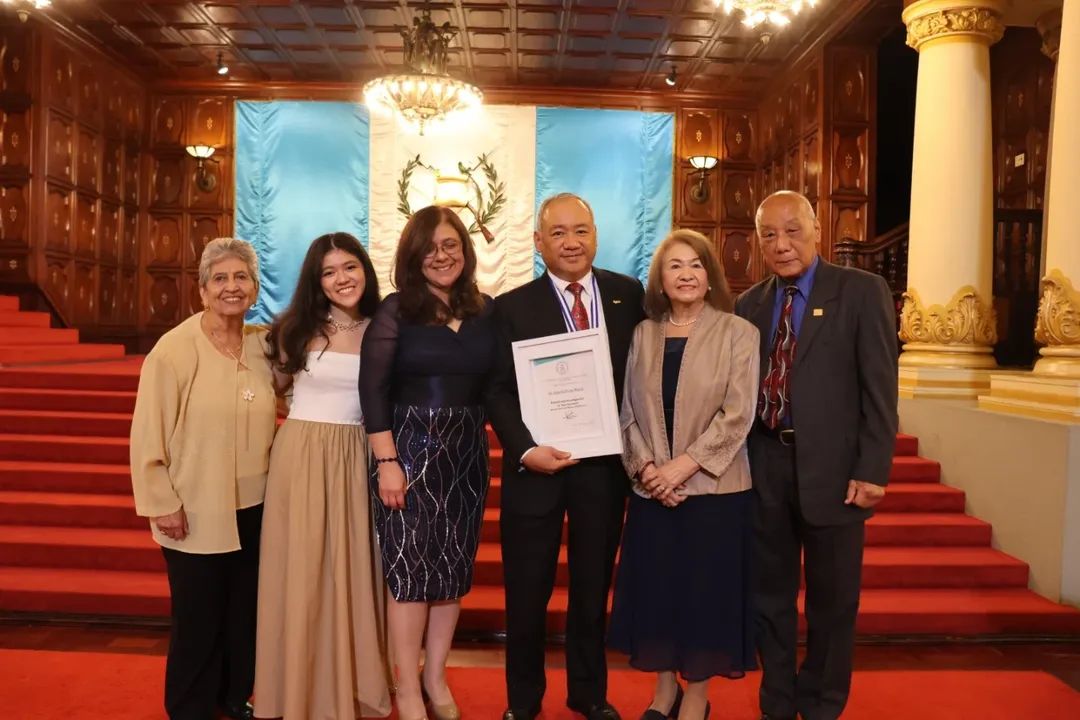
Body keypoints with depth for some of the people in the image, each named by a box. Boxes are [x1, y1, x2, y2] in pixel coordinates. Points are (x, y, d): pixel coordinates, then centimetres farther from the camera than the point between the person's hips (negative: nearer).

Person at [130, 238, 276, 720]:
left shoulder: (263, 345, 1)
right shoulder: (174, 349, -14)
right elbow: (148, 434, -12)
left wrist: (273, 480, 10)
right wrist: (162, 503, -13)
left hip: (253, 507, 5)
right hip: (196, 512, -5)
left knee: (245, 610, 17)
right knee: (198, 620, 9)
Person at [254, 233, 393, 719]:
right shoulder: (297, 329, 0)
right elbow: (277, 387, 13)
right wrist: (310, 406, 0)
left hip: (358, 459, 1)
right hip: (302, 456, -1)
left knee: (352, 571, 11)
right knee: (303, 571, 7)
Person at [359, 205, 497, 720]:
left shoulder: (487, 311, 5)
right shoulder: (396, 311, -4)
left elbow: (495, 386, 8)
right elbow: (372, 389, -9)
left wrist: (476, 439, -2)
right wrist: (387, 461, -15)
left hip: (467, 452, 4)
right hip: (410, 447, -3)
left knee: (454, 566, 11)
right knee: (409, 566, 2)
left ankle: (436, 678, 29)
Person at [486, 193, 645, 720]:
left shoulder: (628, 295, 3)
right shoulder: (513, 306, -3)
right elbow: (500, 391, -7)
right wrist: (525, 450, -21)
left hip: (604, 464, 2)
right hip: (537, 464, -2)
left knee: (593, 587, 17)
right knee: (527, 592, 11)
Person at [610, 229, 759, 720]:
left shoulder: (738, 333, -3)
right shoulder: (643, 334, 7)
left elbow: (738, 415, -10)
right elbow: (628, 411, 5)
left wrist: (684, 466, -16)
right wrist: (645, 467, -9)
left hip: (714, 488, -3)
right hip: (651, 490, 3)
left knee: (706, 589, 5)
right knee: (654, 587, 9)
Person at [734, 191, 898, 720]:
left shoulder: (862, 291, -4)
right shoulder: (749, 304, 7)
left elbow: (879, 388, -8)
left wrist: (872, 470, -12)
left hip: (830, 467, -3)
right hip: (763, 468, 4)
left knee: (832, 600, 12)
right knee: (769, 594, 15)